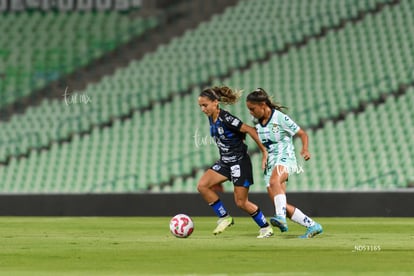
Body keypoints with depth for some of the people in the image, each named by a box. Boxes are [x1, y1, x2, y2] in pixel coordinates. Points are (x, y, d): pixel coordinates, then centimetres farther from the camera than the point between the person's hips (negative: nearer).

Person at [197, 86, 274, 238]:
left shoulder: (226, 119, -22)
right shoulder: (212, 118, 4)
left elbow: (250, 130, -20)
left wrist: (264, 151, -19)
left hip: (240, 162, -8)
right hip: (225, 161, 8)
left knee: (241, 202, -5)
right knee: (202, 186, -8)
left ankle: (266, 227, 14)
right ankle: (224, 217, 3)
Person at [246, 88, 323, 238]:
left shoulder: (280, 118, -10)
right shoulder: (258, 123, 9)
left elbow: (302, 134, -7)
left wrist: (305, 149, -23)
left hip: (284, 159, -8)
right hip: (270, 164, 8)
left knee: (274, 181, -40)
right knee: (280, 204, 0)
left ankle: (281, 217, -55)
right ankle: (312, 226, 10)